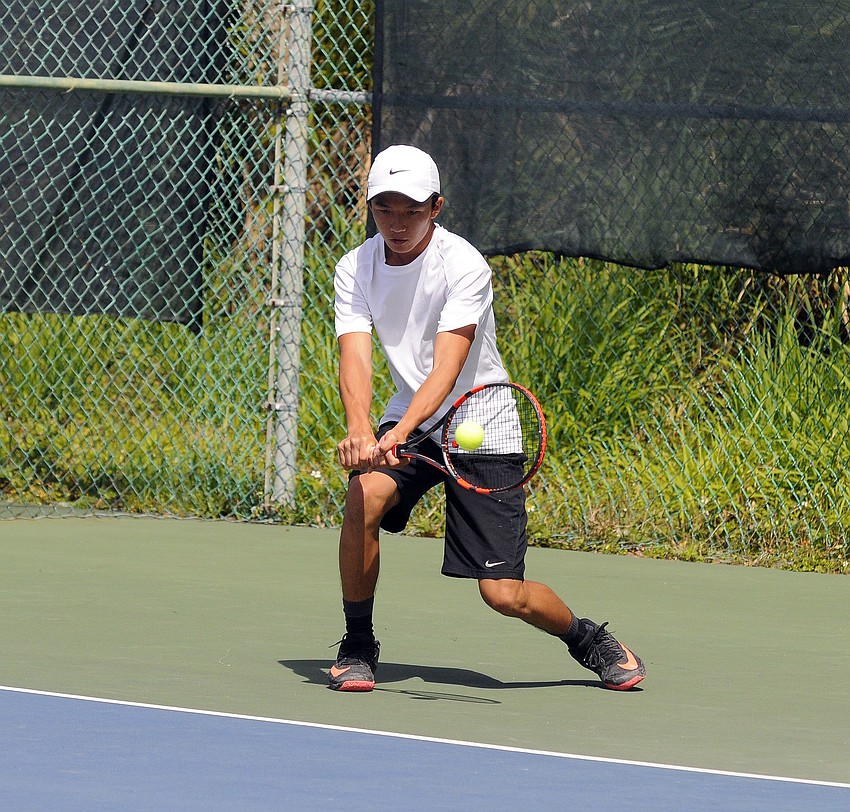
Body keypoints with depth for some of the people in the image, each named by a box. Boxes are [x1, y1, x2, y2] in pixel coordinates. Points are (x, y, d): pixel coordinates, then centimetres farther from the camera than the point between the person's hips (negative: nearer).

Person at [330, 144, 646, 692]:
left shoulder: (464, 266, -20)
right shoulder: (356, 269, -7)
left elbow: (446, 370, -30)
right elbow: (355, 356, -20)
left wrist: (399, 434, -47)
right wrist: (360, 429, -41)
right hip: (408, 422, 4)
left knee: (504, 593, -9)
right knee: (364, 496, -28)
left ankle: (590, 640, 23)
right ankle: (357, 647, -8)